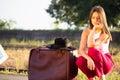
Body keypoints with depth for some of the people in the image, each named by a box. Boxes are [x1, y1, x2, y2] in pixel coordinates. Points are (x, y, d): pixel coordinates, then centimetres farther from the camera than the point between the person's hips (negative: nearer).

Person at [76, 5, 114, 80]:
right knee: (80, 61, -32)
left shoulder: (105, 33, -14)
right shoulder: (86, 31, -2)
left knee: (93, 50, -34)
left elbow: (91, 45, -29)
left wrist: (94, 29, -22)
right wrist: (88, 59, -34)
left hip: (105, 62, -3)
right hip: (92, 62, 3)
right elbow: (81, 50, -14)